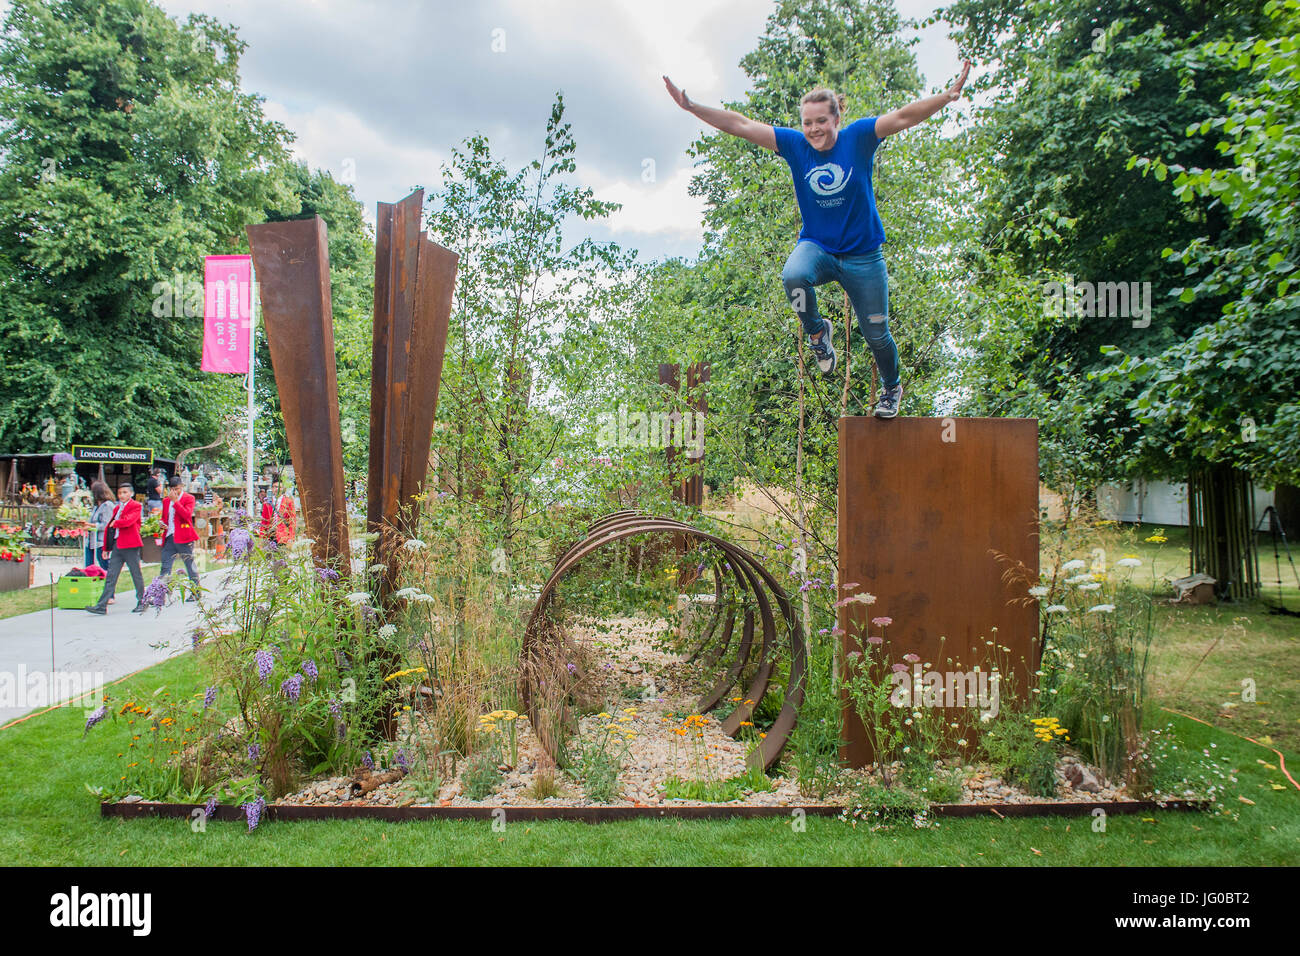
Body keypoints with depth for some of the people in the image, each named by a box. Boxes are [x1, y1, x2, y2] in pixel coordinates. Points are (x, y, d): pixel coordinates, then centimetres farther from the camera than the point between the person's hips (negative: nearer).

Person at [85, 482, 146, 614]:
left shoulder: (135, 506, -2)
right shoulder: (117, 508, 19)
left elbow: (128, 520, -21)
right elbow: (109, 527, 18)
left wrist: (116, 523, -4)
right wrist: (106, 548, 15)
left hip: (130, 545, -7)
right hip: (116, 545, 7)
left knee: (136, 575, 2)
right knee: (111, 575, 3)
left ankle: (141, 603, 13)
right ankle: (102, 606, 2)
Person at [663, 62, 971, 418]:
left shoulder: (859, 138, -10)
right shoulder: (794, 145, -6)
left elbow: (903, 116, -18)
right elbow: (740, 125, -9)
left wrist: (948, 95, -34)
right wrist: (692, 107, -15)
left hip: (862, 255, 0)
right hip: (815, 246, 1)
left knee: (876, 334, 7)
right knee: (793, 276, -38)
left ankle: (891, 388, 39)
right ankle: (816, 330, -6)